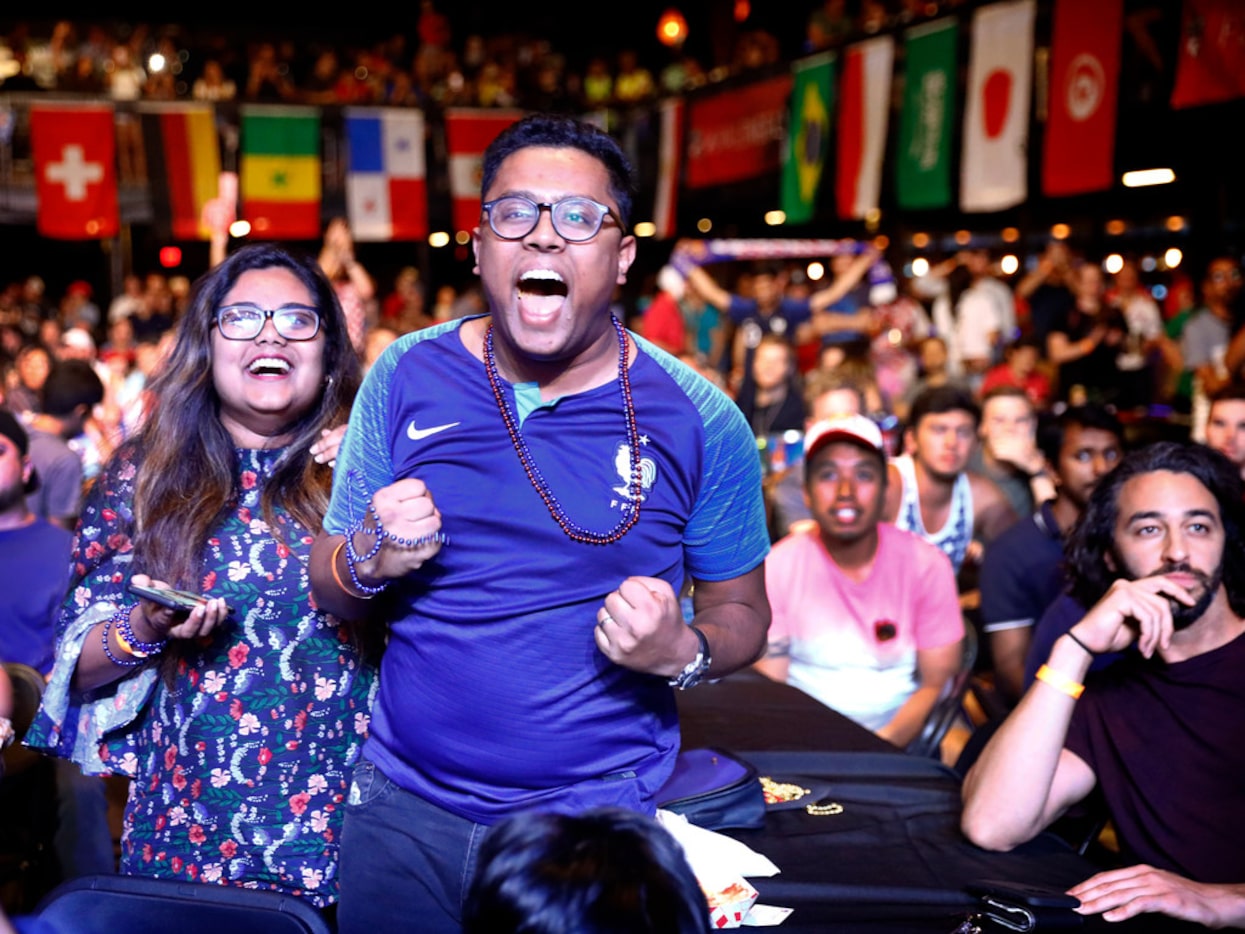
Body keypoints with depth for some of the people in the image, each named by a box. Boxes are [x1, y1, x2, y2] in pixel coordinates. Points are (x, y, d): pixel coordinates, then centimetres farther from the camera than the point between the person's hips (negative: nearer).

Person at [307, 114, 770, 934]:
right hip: (405, 808, 2)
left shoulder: (701, 423, -8)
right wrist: (370, 561, -17)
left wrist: (683, 651, -19)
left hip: (599, 820, -1)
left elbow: (741, 612, 3)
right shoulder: (407, 377, -3)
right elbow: (328, 587, 6)